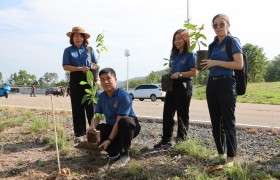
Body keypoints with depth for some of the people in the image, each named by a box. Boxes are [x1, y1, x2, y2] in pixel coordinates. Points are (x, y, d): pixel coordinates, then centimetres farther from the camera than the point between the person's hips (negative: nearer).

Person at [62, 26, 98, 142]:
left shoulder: (89, 49, 11)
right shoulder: (68, 50, 8)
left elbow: (95, 64, 12)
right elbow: (65, 66, -3)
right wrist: (81, 68, -13)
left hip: (89, 79, 0)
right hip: (75, 79, 0)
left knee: (91, 106, -3)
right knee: (77, 107, 3)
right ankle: (79, 134, 10)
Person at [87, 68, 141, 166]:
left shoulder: (123, 95, -23)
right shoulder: (101, 97, -3)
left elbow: (119, 120, -27)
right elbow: (96, 116, -4)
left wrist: (109, 139, -31)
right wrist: (92, 127, -28)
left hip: (130, 126, -5)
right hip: (111, 127, 6)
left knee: (125, 121, -39)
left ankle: (124, 154, -19)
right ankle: (114, 152, 5)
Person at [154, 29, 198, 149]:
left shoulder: (190, 55, -4)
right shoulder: (173, 55, 16)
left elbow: (194, 72, -13)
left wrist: (180, 74, -17)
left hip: (184, 86, -7)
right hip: (172, 85, 7)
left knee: (182, 114, 2)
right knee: (167, 113, 5)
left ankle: (181, 141, 14)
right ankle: (166, 140, 12)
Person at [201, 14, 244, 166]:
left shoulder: (233, 41, -3)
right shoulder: (213, 45, 15)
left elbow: (239, 64, -14)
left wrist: (216, 63, -17)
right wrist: (205, 65, 5)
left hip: (226, 83, -7)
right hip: (211, 84, 7)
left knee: (227, 121, -2)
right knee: (215, 121, 10)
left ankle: (230, 157, 8)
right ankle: (220, 153, 23)